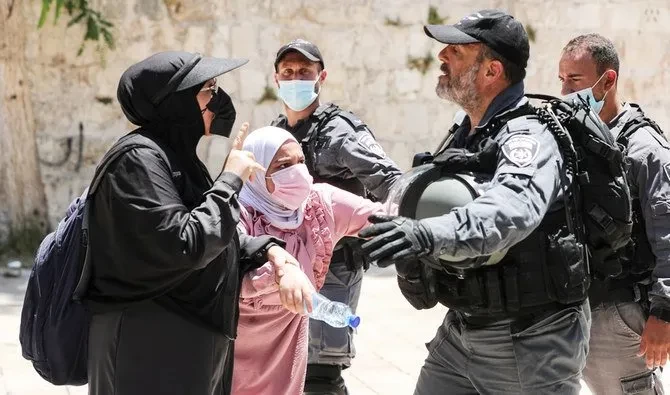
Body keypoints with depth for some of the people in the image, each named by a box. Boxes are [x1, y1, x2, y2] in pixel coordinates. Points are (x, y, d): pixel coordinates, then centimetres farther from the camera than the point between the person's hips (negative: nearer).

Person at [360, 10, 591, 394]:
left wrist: (431, 234, -57)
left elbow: (513, 209, -41)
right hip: (460, 333, 8)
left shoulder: (527, 137, -19)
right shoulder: (464, 136, 10)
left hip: (530, 344, -8)